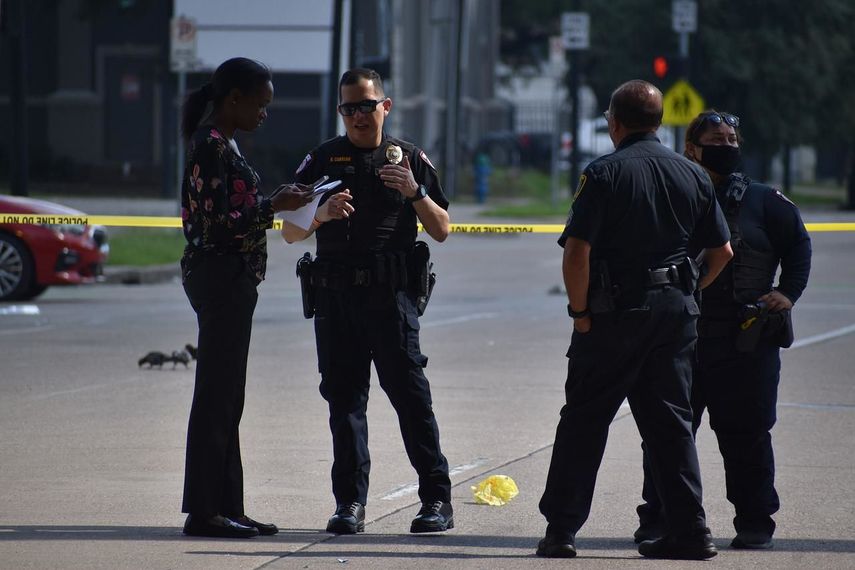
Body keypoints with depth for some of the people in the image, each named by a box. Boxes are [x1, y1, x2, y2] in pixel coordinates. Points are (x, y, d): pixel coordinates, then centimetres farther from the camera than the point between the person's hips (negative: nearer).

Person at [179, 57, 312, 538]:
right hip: (221, 276, -10)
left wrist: (274, 202, 14)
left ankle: (226, 507, 16)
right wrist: (274, 206, -16)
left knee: (226, 398, 12)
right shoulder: (212, 145, -15)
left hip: (230, 280, 10)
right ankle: (204, 511, -4)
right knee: (217, 395, -7)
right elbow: (216, 223, -20)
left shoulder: (222, 143, 16)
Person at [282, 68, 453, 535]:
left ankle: (437, 499, -5)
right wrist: (321, 213, -12)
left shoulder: (410, 159, 11)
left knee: (409, 391, -7)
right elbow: (290, 233, 9)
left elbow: (441, 230, 8)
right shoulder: (323, 159, 12)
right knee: (343, 395, 2)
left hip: (391, 292, -2)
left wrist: (415, 191, -9)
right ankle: (350, 502, 5)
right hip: (335, 295, 2)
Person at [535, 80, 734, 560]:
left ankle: (562, 529, 2)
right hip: (677, 312, 5)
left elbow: (577, 252, -16)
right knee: (672, 421, 11)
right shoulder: (694, 175, 7)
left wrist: (581, 312, -6)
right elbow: (722, 252, 10)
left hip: (617, 309, -4)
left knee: (583, 421, 3)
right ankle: (690, 530, 8)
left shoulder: (605, 173, -9)